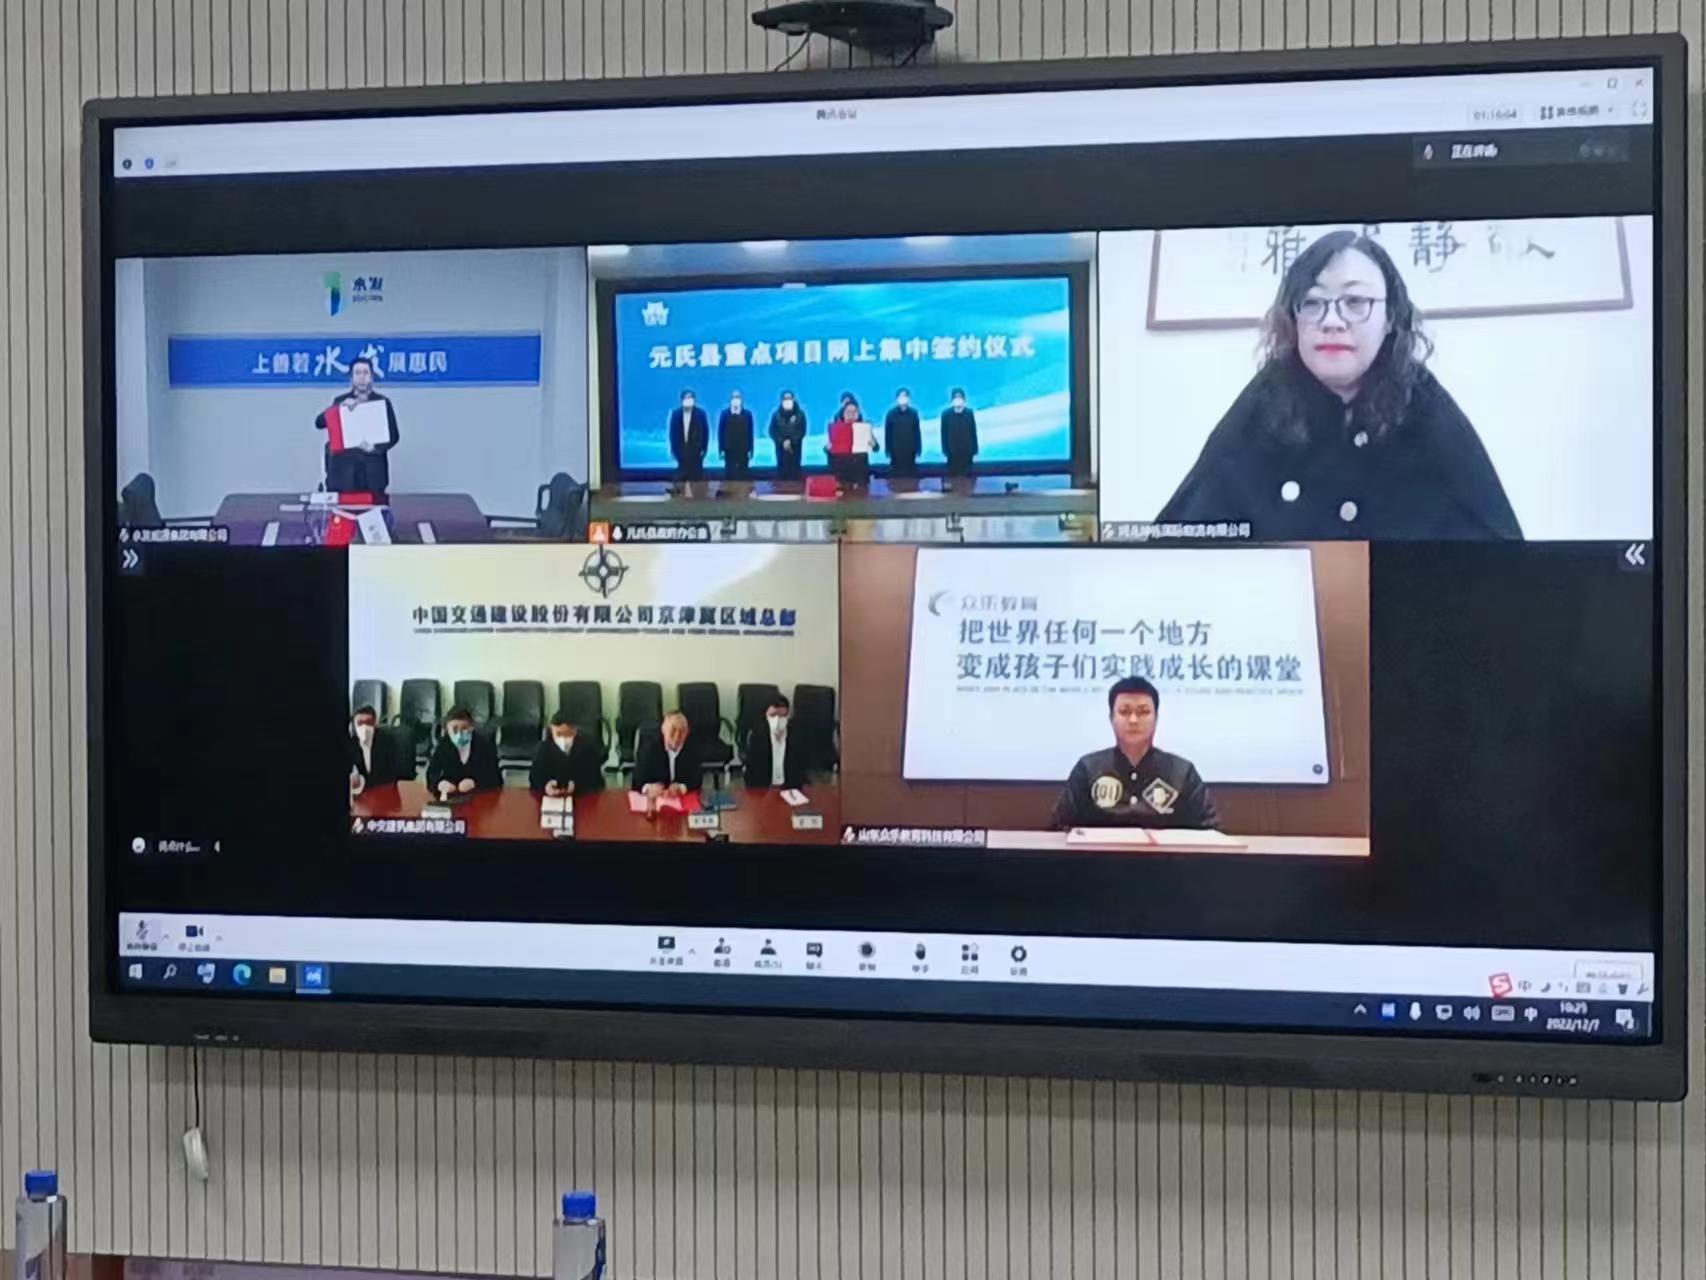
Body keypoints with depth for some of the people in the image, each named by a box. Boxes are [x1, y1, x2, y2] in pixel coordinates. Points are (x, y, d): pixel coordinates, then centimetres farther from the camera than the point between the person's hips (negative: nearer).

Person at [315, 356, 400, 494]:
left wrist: (376, 447, -14)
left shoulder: (382, 402, 9)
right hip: (344, 471, 0)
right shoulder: (340, 401, 11)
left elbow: (393, 435, 5)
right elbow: (319, 423, -2)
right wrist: (341, 407, -15)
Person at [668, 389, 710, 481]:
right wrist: (674, 450, 1)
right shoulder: (675, 413, 4)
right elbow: (672, 433, 6)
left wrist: (703, 449, -4)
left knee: (696, 478, -1)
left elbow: (706, 432, 0)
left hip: (696, 452, -1)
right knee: (679, 478, -2)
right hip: (681, 452, 1)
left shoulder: (700, 413, -1)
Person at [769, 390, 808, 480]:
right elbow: (772, 431, 1)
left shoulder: (800, 414, 3)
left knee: (794, 471, -5)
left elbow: (802, 431, -3)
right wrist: (782, 442, -14)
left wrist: (791, 441, -16)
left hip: (795, 448, -1)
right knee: (782, 471, -2)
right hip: (781, 448, 1)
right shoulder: (776, 415, 5)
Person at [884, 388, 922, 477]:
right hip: (896, 452, -1)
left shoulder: (913, 413, 3)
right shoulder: (891, 414, 0)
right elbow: (887, 433, 1)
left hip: (910, 452, 1)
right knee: (896, 475, -2)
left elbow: (917, 432, 5)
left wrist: (918, 449, 0)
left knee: (911, 475, 2)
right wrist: (889, 450, -4)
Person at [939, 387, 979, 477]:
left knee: (967, 475, 4)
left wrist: (974, 450, 3)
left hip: (967, 451, 1)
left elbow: (973, 432, 5)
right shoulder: (946, 414, -3)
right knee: (953, 475, 0)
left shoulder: (969, 413, 0)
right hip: (952, 452, -1)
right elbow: (944, 434, 0)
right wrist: (945, 450, -4)